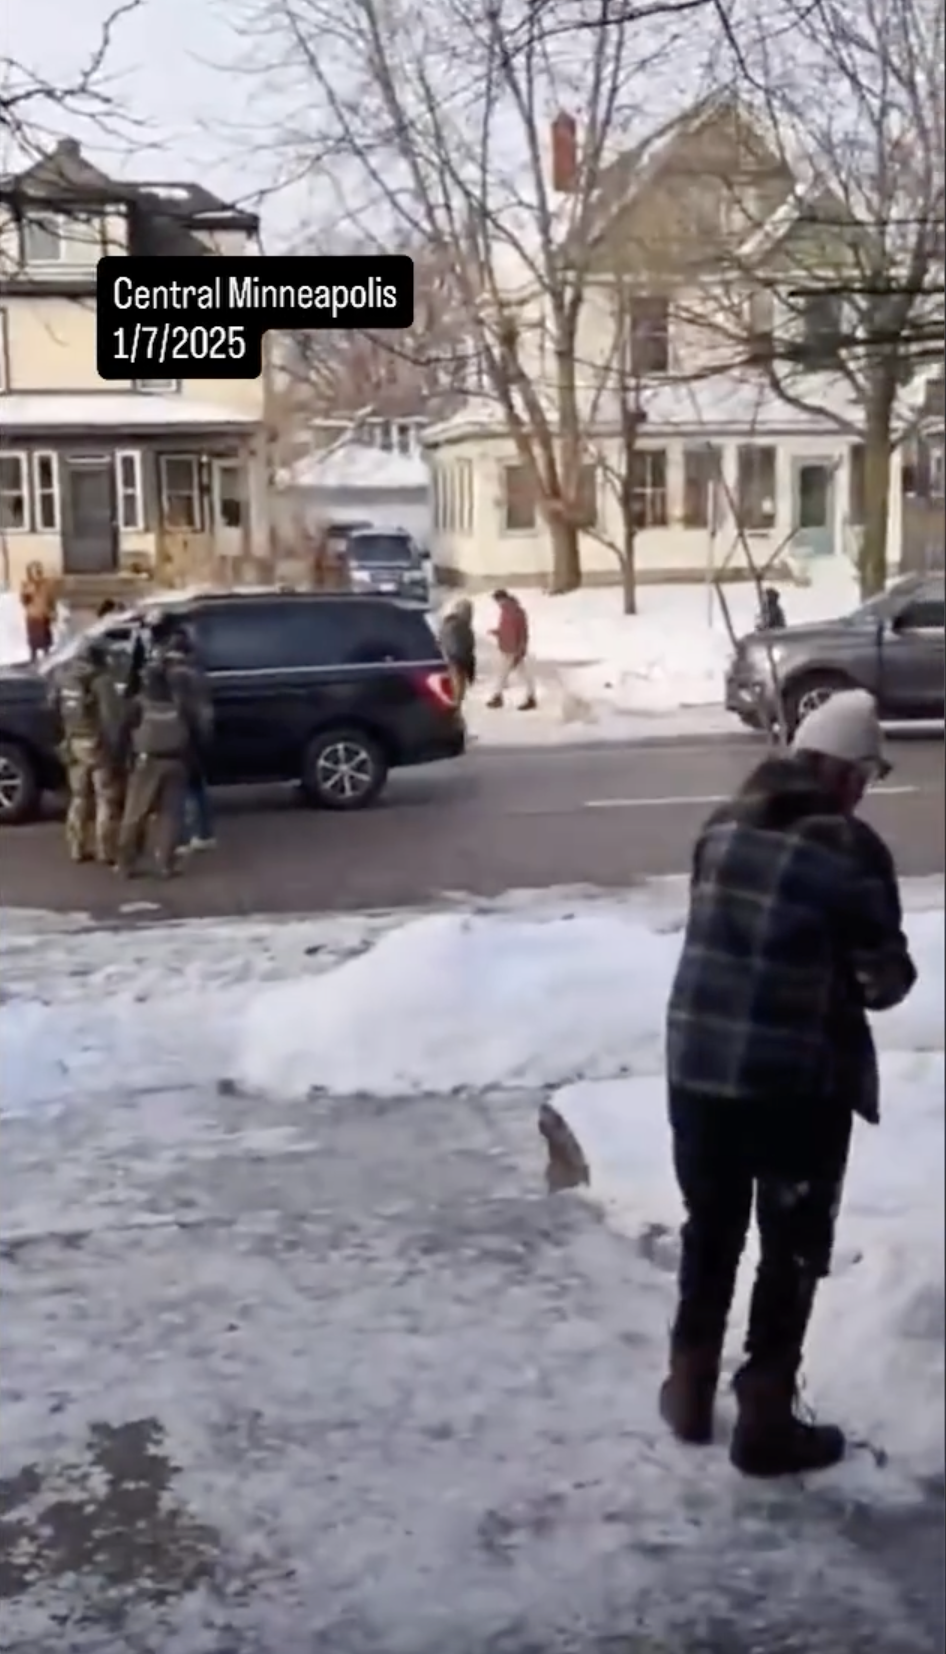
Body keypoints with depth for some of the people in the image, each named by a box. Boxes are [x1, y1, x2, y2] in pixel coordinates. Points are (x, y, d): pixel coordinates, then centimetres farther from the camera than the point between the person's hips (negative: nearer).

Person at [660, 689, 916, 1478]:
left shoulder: (723, 827, 5)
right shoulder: (851, 850, -13)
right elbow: (885, 981, -8)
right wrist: (892, 973, 14)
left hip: (699, 1066, 6)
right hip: (798, 1081, -6)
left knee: (710, 1232, 21)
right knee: (792, 1250, 10)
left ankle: (691, 1392, 33)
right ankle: (765, 1421, 18)